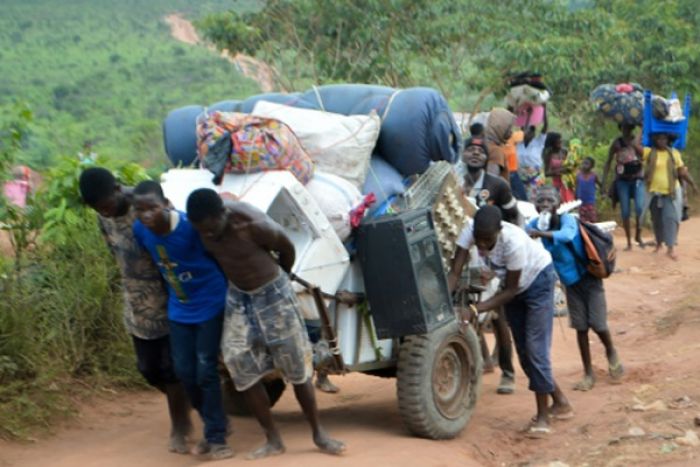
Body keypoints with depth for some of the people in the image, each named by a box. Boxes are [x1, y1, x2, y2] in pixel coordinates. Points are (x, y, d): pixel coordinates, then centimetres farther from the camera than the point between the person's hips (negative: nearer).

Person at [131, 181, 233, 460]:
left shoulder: (190, 226, -27)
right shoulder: (140, 230, -12)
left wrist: (230, 293, -4)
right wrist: (173, 291, 12)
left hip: (210, 304, -5)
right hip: (179, 309, 5)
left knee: (205, 371, -5)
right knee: (184, 371, 7)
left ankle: (216, 437, 8)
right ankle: (215, 425, 28)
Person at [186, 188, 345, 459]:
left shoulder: (254, 225, -30)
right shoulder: (203, 224, -14)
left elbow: (287, 249, -10)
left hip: (272, 295, -5)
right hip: (238, 297, 5)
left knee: (297, 368, 4)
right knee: (242, 369, -1)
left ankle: (319, 434, 19)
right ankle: (273, 440, 9)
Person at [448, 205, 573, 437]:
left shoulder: (514, 241, -39)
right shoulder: (471, 229, -27)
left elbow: (510, 290, -28)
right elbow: (455, 272, -26)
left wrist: (477, 308, -36)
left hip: (537, 279, -6)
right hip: (514, 286, 6)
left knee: (535, 348, -13)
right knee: (523, 351, 8)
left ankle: (543, 416, -5)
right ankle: (560, 403, 23)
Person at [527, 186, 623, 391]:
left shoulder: (567, 219, -25)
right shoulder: (535, 225, -9)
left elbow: (566, 235, -47)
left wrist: (540, 233, -61)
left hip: (588, 277, -4)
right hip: (570, 282, 4)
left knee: (597, 324, -5)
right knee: (581, 327, 6)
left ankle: (611, 353, 28)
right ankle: (588, 374, 18)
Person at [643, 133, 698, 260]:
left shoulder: (674, 153, 3)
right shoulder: (648, 152, 0)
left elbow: (682, 172, 6)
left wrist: (692, 184, 4)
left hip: (671, 192, -1)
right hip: (655, 193, 1)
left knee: (670, 218, -13)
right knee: (657, 220, 12)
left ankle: (671, 247, -18)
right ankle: (659, 243, 33)